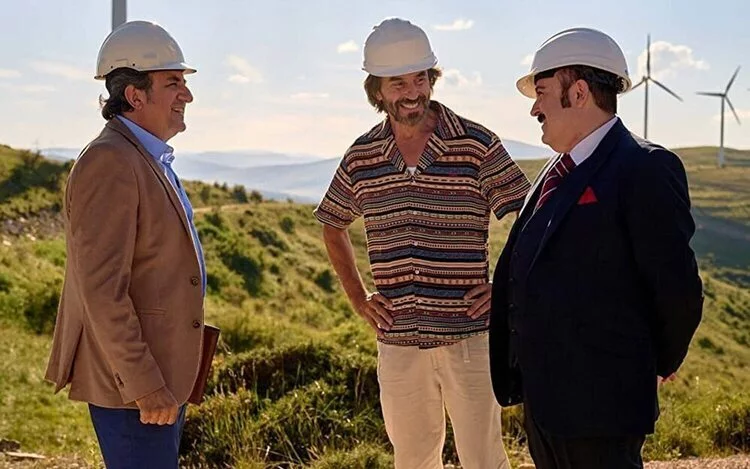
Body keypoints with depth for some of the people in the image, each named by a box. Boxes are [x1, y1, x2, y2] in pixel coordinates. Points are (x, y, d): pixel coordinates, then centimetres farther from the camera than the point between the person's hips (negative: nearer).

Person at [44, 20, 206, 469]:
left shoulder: (148, 161, 15)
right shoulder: (108, 163, -17)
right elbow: (100, 288, -23)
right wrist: (145, 386, -23)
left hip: (159, 375, 10)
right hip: (130, 381, -10)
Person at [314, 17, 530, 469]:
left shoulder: (478, 144, -7)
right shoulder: (361, 156, 4)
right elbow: (334, 226, 20)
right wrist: (358, 298, 13)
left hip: (467, 334, -3)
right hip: (397, 339, 4)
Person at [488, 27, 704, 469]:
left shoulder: (645, 170, -14)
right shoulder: (559, 172, 14)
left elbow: (679, 291, -15)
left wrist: (658, 363, 0)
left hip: (598, 408, -9)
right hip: (542, 399, 9)